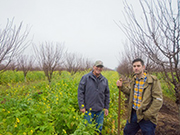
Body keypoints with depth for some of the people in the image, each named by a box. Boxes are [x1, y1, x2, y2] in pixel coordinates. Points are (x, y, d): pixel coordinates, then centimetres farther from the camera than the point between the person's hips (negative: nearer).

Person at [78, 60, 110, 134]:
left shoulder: (104, 80, 7)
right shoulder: (85, 77, -6)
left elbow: (107, 94, 12)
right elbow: (80, 92, -7)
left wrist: (106, 107, 9)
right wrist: (81, 106, -11)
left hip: (100, 110, 4)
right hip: (88, 109, -3)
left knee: (99, 129, 16)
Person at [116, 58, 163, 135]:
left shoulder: (153, 80, -15)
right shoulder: (134, 80, 5)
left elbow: (158, 100, -16)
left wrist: (148, 114, -19)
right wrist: (122, 86, 1)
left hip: (146, 117, -6)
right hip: (133, 114, 6)